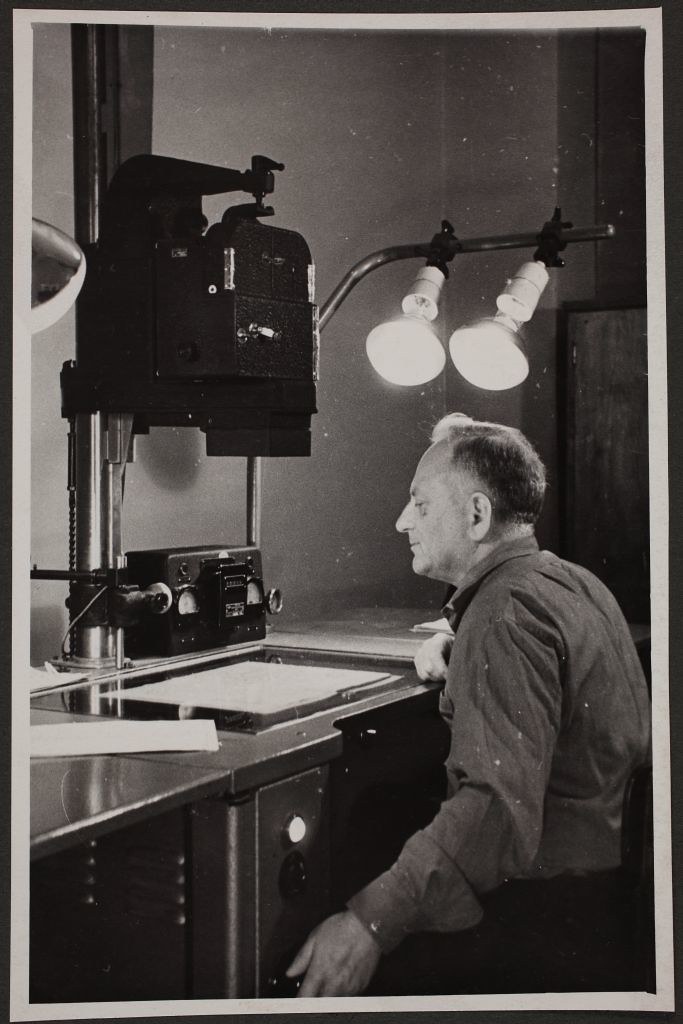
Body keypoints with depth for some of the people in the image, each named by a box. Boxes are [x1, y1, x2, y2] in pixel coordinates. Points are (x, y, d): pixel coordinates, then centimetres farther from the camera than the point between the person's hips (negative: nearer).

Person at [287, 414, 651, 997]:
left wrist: (372, 921, -34)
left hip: (549, 916, -10)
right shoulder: (570, 580, 12)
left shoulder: (505, 616, -19)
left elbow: (498, 808, -31)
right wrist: (450, 645, 20)